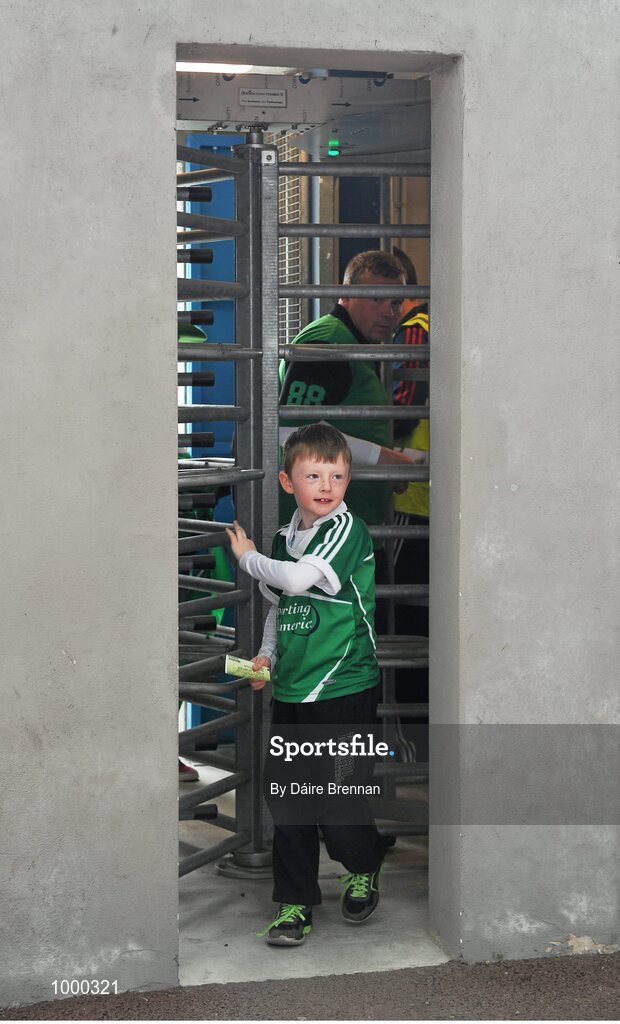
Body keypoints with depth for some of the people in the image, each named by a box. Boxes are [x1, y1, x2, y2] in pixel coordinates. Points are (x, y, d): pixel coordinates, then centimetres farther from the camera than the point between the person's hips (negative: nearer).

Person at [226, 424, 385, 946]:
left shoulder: (347, 528, -12)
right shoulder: (285, 538, 11)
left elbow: (299, 578, -25)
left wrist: (248, 557, -8)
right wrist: (267, 654, 8)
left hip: (344, 690, -7)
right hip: (291, 689, 7)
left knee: (339, 796, -2)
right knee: (285, 795, 7)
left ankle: (365, 868, 29)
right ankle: (296, 903, 19)